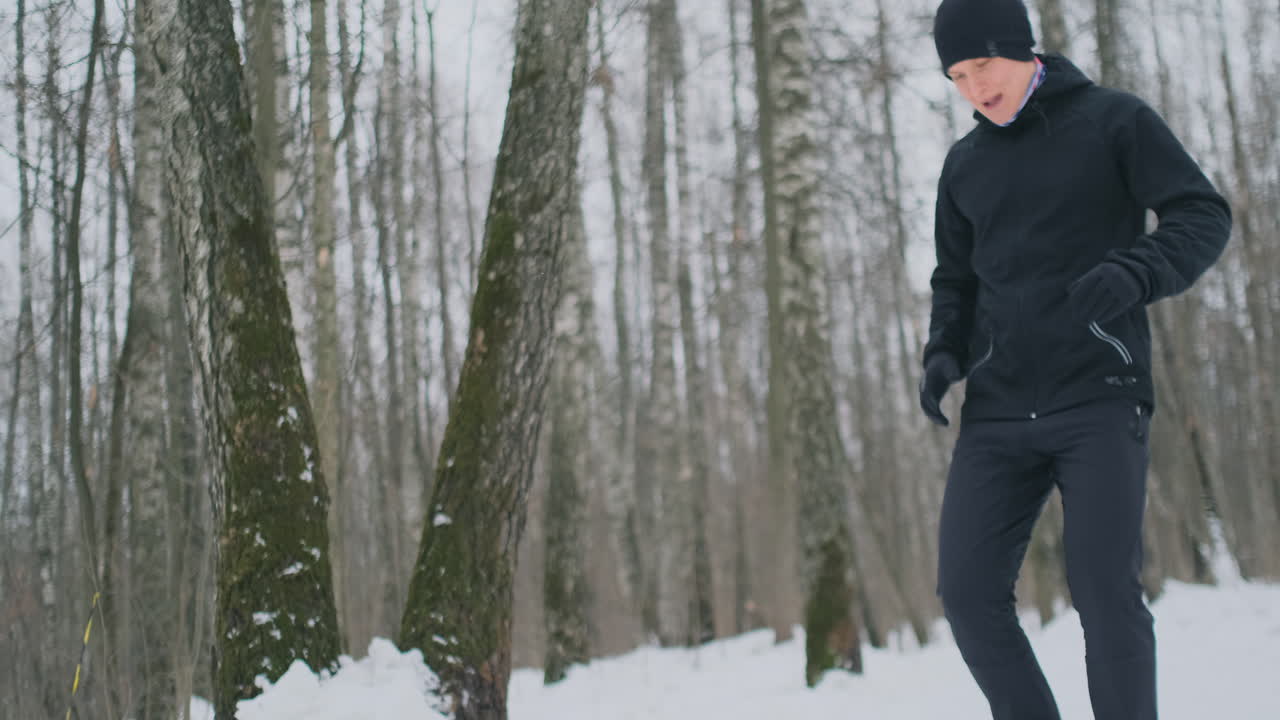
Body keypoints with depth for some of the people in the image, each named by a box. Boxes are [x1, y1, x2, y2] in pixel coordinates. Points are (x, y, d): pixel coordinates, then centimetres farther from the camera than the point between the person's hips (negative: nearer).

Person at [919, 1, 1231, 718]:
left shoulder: (1113, 119, 2)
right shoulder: (965, 164, 15)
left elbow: (1205, 216, -3)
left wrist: (1132, 274, -23)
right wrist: (944, 353, 2)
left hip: (1100, 398, -4)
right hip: (998, 414, 4)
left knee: (1106, 591, -12)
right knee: (968, 589, -5)